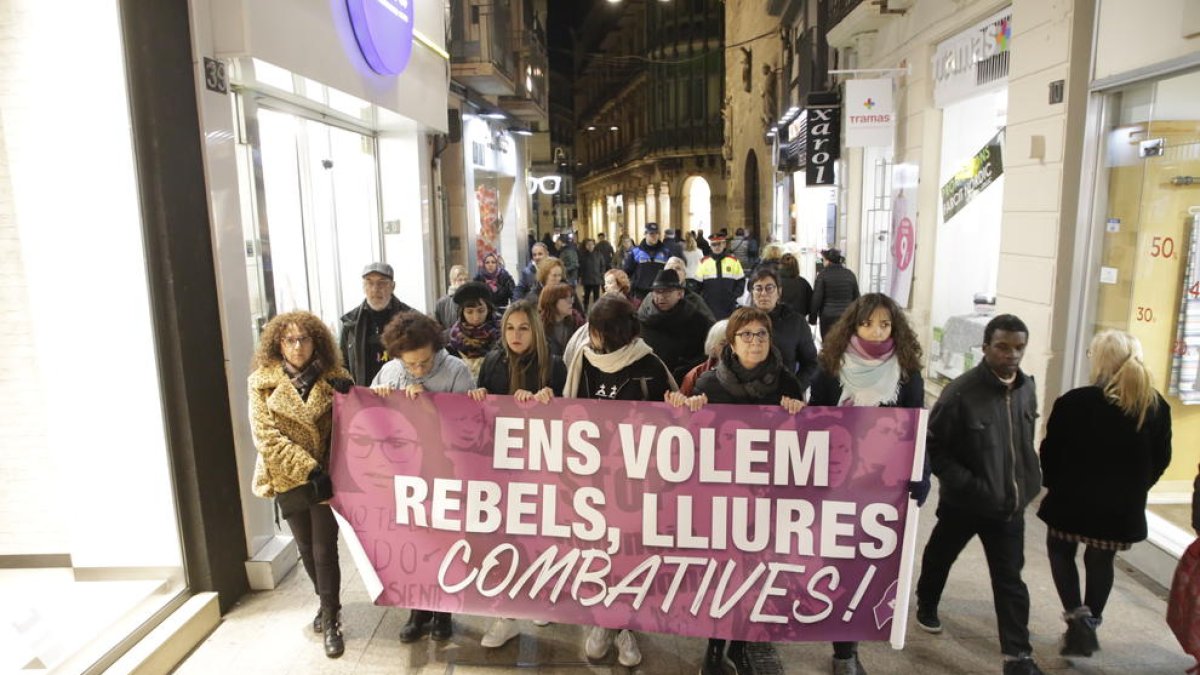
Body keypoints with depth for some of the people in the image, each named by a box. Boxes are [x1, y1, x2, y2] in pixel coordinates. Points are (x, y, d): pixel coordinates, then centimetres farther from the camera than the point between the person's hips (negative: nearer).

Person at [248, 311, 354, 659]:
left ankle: (331, 620, 14)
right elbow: (266, 437, -13)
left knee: (324, 548, -1)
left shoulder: (333, 377, -3)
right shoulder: (263, 383, -6)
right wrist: (308, 469, -19)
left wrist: (350, 394, -20)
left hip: (326, 476, -1)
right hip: (288, 478, 1)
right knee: (306, 547, 17)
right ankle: (327, 602, 39)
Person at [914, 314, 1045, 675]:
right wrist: (967, 484, -23)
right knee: (940, 556, 20)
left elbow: (1025, 441, 14)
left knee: (1010, 579, 6)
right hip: (963, 500, -4)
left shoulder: (1026, 389, -2)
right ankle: (927, 604, 46)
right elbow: (933, 445, -18)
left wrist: (1028, 480, 7)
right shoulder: (961, 391, -22)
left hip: (1010, 502, 4)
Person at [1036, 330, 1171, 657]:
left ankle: (1077, 615, 3)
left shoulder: (1074, 402, -17)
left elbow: (1050, 451, -10)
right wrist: (1133, 489, 17)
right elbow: (1161, 459, 5)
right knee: (1101, 562, 20)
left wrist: (1053, 484, 7)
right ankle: (1089, 625, 28)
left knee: (1061, 553, 19)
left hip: (1073, 499, -3)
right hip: (1123, 506, 4)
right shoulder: (1157, 406, -3)